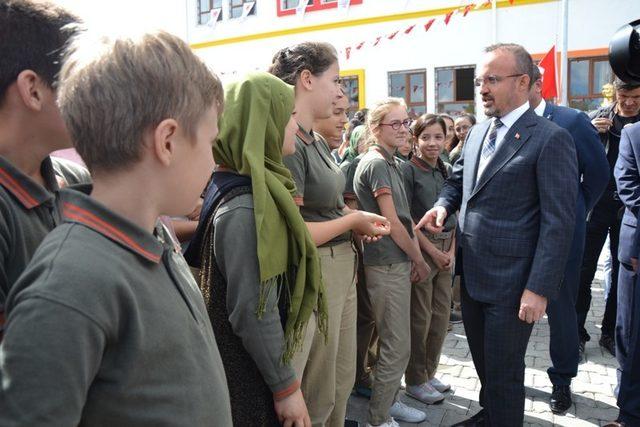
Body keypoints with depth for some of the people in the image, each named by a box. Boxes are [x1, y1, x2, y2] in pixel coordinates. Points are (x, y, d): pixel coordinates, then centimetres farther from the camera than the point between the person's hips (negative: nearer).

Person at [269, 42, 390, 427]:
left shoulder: (317, 142, 10)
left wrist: (361, 221, -3)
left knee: (342, 381, 23)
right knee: (318, 395, 11)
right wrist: (353, 220, -13)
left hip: (342, 267, 9)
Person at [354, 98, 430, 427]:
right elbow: (391, 222, -16)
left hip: (397, 262, 9)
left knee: (394, 343, 18)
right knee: (397, 347, 0)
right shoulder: (376, 163, -14)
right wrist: (419, 260, -6)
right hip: (386, 264, -9)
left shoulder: (390, 162, 14)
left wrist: (413, 257, 9)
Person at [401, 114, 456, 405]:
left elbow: (454, 214, 13)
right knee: (420, 316, 1)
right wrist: (432, 250, -12)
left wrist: (451, 250, 0)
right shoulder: (409, 170, -7)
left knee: (442, 313, 11)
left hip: (446, 249, 6)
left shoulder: (447, 171, 11)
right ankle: (415, 381, 17)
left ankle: (429, 372, 28)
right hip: (420, 247, -6)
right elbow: (405, 217, -11)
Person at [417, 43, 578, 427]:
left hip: (512, 282, -7)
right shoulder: (478, 133, 9)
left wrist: (540, 289, -19)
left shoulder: (550, 139, -14)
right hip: (472, 274, 7)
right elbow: (458, 179, 23)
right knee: (483, 361, 24)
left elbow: (559, 221, -16)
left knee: (504, 372, 8)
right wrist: (443, 205, 1)